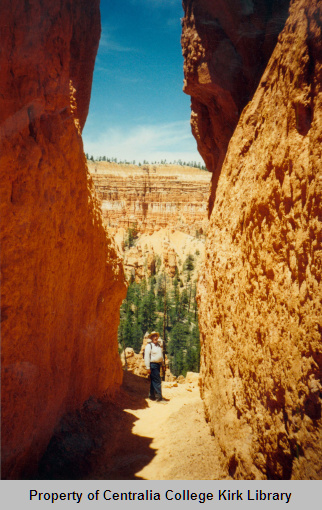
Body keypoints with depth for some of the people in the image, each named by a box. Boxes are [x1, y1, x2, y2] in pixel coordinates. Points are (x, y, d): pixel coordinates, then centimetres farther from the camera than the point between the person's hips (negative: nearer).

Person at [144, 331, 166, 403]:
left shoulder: (159, 345, 15)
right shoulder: (149, 345, -8)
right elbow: (146, 357, -11)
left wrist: (162, 364, 18)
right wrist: (148, 367, -15)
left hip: (158, 364, 7)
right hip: (153, 364, -7)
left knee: (154, 381, 13)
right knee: (157, 381, -10)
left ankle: (152, 396, 21)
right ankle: (159, 397, -9)